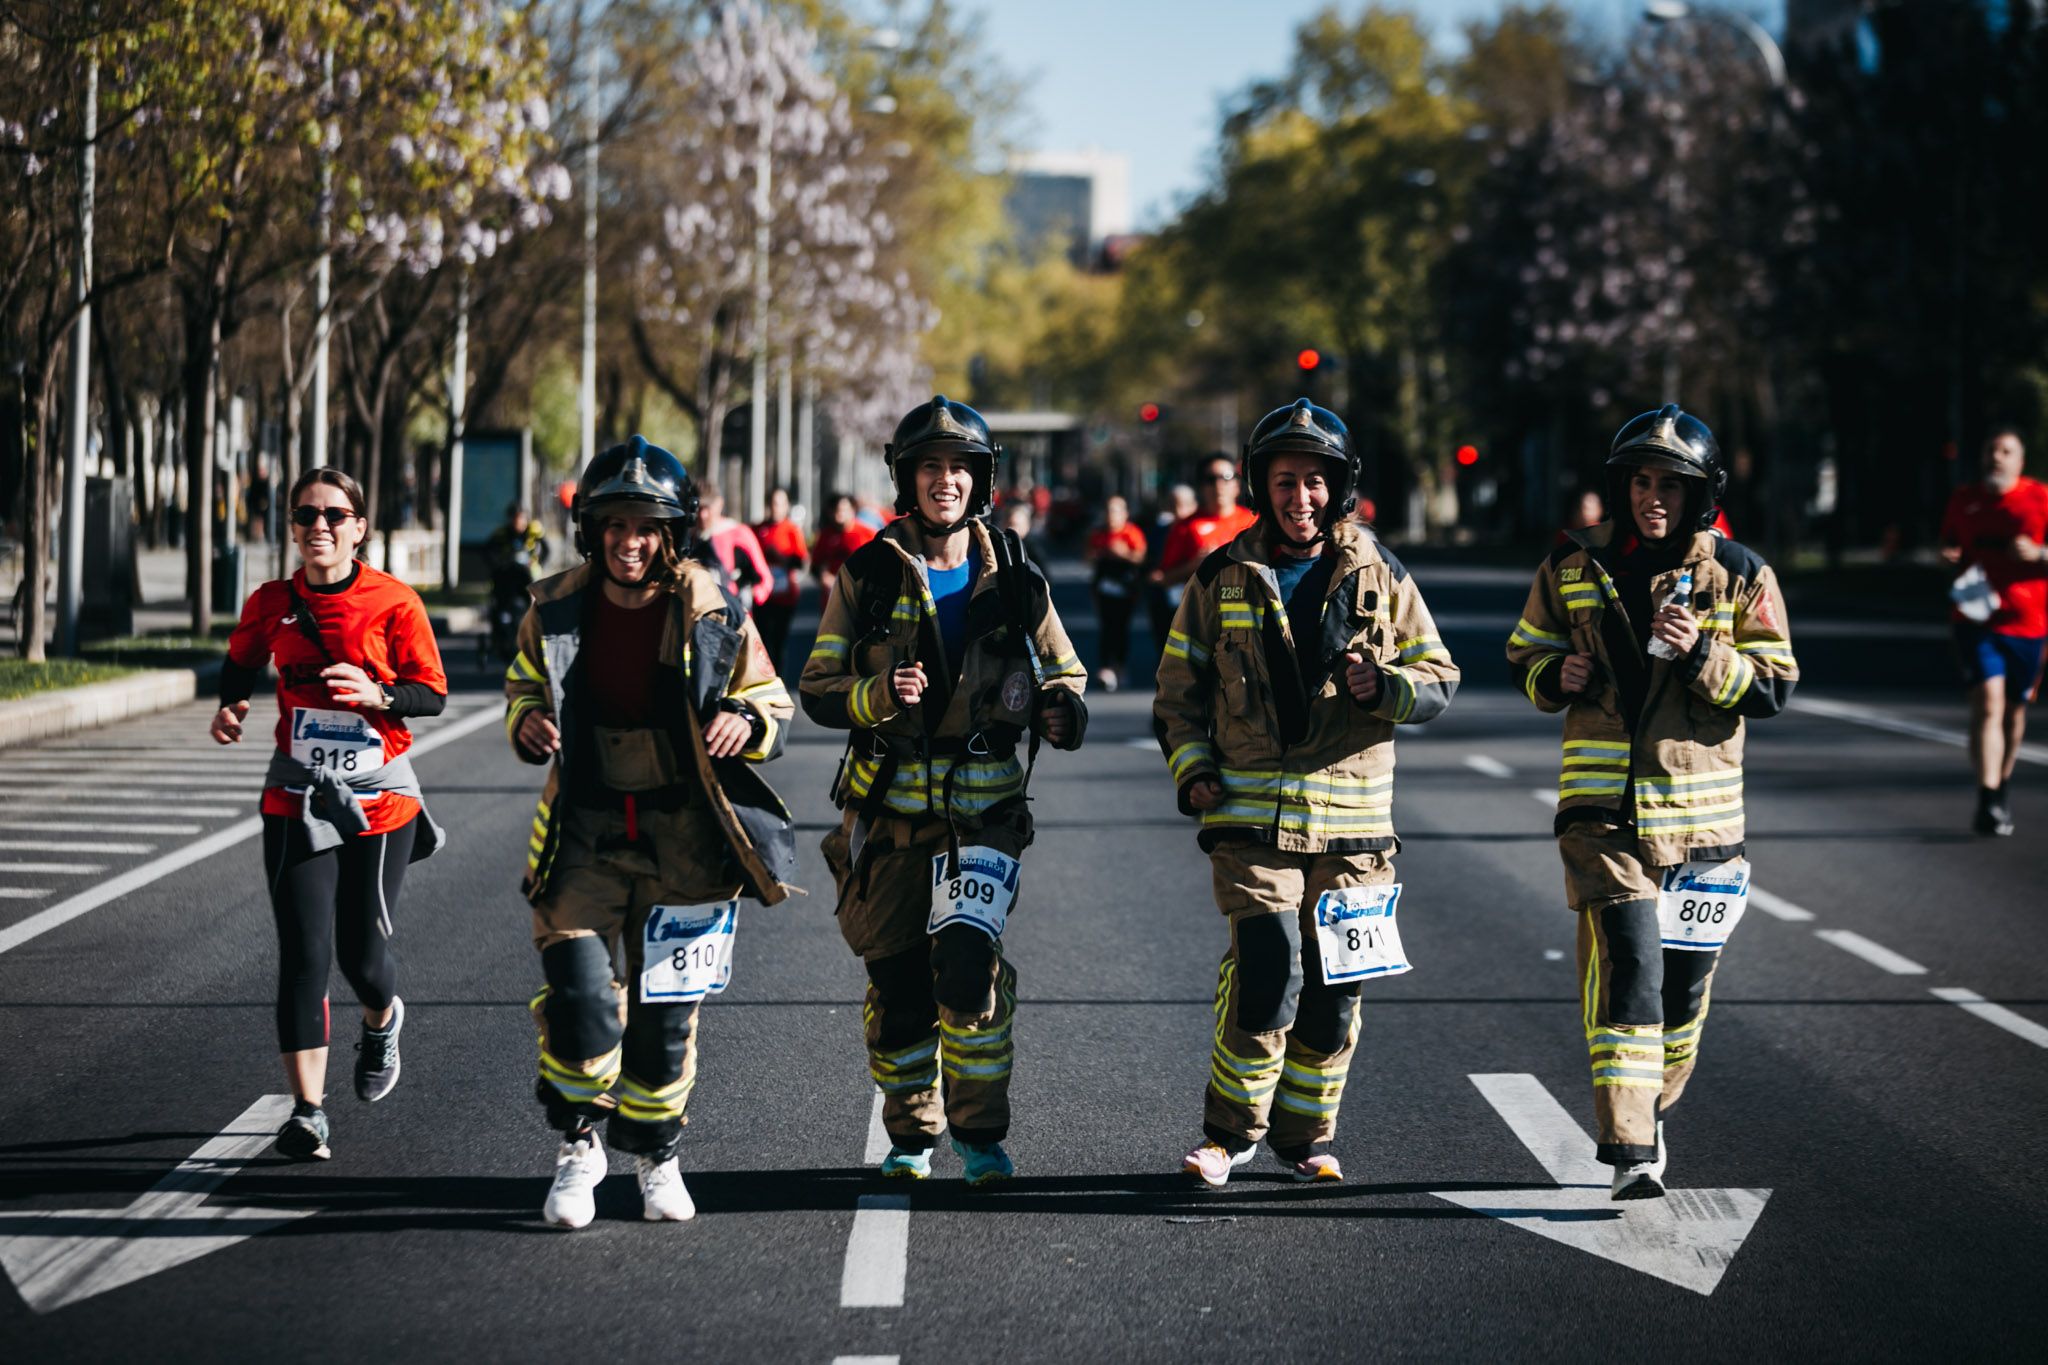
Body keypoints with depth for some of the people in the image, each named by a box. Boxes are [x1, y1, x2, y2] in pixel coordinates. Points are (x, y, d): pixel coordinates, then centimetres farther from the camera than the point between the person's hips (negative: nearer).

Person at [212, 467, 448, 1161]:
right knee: (304, 953, -8)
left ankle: (382, 1023, 43)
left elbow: (432, 693, -4)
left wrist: (377, 695, -23)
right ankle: (307, 1111, -6)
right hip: (298, 798, 1)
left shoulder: (393, 602, -6)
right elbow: (242, 666, 21)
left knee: (362, 953, 4)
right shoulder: (271, 604, 2)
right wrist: (230, 708, 0)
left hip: (380, 796, -1)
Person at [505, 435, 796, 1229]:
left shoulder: (714, 617, -4)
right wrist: (528, 724, -7)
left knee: (665, 1009, 6)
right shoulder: (556, 613, -1)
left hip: (684, 838, 0)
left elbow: (773, 704, 6)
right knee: (579, 992, -14)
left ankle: (657, 1154, 28)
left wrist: (748, 722, -17)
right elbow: (524, 687, 16)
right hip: (586, 830, 0)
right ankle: (578, 1144, 8)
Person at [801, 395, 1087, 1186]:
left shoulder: (1012, 579, 5)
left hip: (984, 804, -1)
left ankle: (981, 1134, -3)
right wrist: (880, 696, -19)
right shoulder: (869, 576, 3)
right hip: (889, 805, 1)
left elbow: (1064, 673, 15)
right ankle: (911, 1136, 23)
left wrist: (1061, 711, -9)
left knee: (967, 962, -18)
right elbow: (819, 689, 2)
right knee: (897, 979, 5)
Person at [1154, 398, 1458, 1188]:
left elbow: (1439, 678, 8)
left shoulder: (1378, 576, 6)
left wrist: (1384, 687, -13)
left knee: (1333, 990, 5)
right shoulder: (1222, 578, 6)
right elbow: (1179, 689, 14)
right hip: (1250, 815, -2)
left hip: (1352, 821, 2)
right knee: (1268, 974, -15)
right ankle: (1230, 1131, 1)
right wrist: (1192, 769, -1)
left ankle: (1305, 1136, 23)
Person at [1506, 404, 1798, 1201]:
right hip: (1604, 807, -1)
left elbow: (1773, 687, -2)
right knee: (1626, 970, -15)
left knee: (1684, 981, 12)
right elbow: (1525, 658, 15)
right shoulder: (1574, 570, 4)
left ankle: (1646, 1112, 37)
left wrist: (1702, 655, -18)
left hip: (1701, 812, 1)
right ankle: (1632, 1153, -17)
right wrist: (1557, 678, -8)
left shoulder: (1739, 577, 1)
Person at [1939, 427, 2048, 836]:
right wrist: (1949, 557, -1)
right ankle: (1988, 801, -22)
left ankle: (2003, 784, 37)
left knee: (2014, 709, 13)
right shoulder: (1963, 500, 8)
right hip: (1976, 617, 0)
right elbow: (1949, 547, 22)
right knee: (1988, 702, -17)